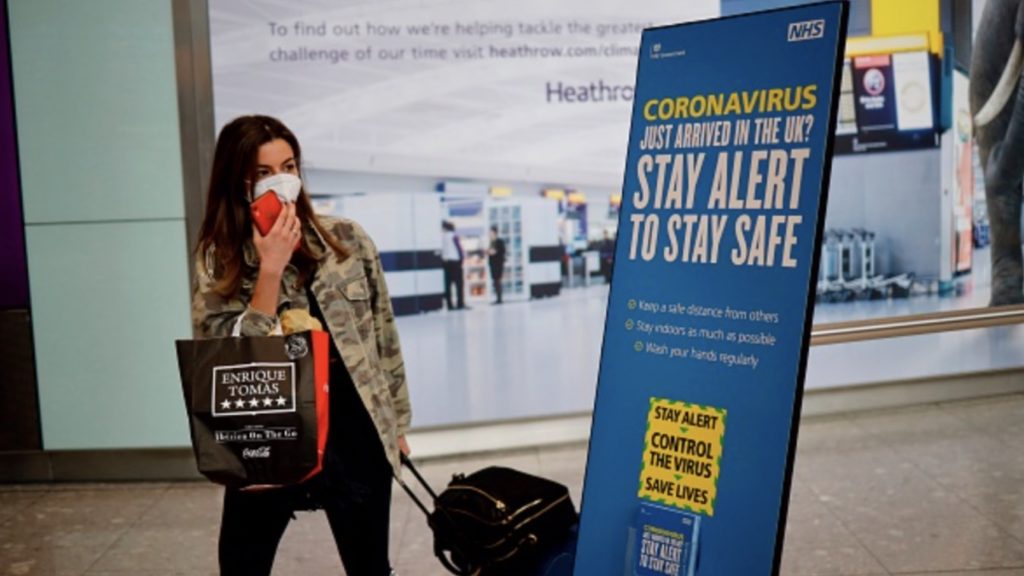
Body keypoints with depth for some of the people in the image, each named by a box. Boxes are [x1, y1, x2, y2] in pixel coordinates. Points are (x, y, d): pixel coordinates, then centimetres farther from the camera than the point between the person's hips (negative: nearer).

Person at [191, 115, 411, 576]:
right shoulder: (218, 258, -3)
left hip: (352, 429, 1)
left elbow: (383, 333, 7)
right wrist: (270, 269, -20)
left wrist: (395, 422, 10)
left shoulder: (347, 239, 0)